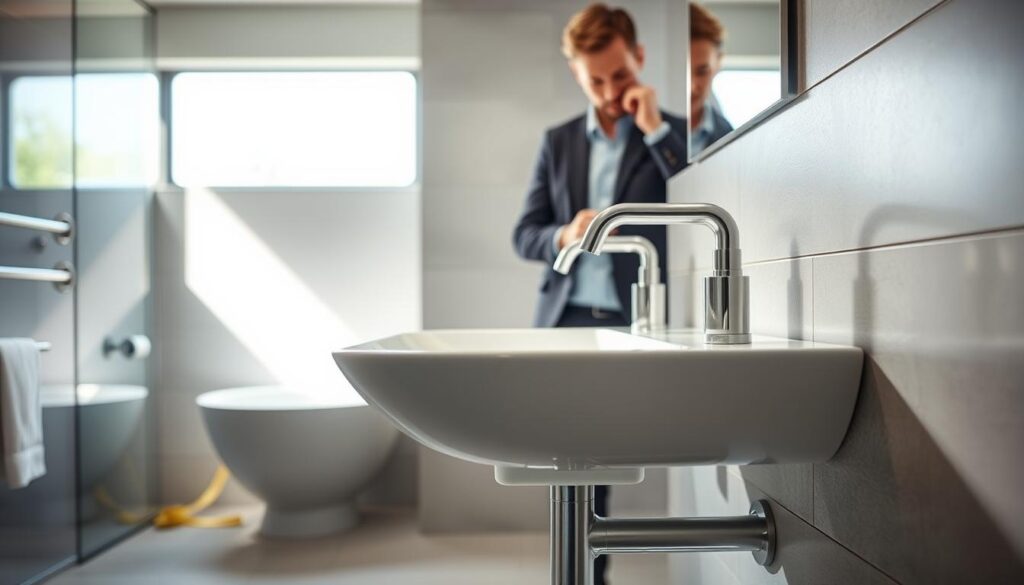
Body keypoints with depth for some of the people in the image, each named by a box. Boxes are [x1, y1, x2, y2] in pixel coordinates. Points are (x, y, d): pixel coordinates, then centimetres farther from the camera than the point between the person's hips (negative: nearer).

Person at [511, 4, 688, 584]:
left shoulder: (673, 134, 2)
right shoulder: (558, 141, 11)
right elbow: (525, 235, 9)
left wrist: (654, 129, -14)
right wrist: (564, 237, -14)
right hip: (570, 324, 3)